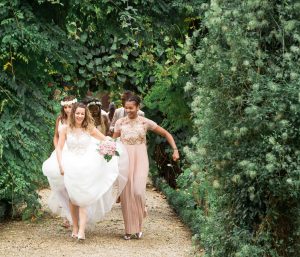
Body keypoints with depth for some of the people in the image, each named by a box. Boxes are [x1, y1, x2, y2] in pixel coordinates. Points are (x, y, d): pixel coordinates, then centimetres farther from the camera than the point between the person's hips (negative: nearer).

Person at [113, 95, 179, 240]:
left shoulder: (145, 122, 1)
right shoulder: (120, 122, 5)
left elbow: (166, 134, 6)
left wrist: (175, 150, -4)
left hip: (140, 159, -2)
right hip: (124, 159, 2)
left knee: (138, 191, -16)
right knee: (126, 193, -1)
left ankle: (138, 227, 6)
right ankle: (129, 229, 9)